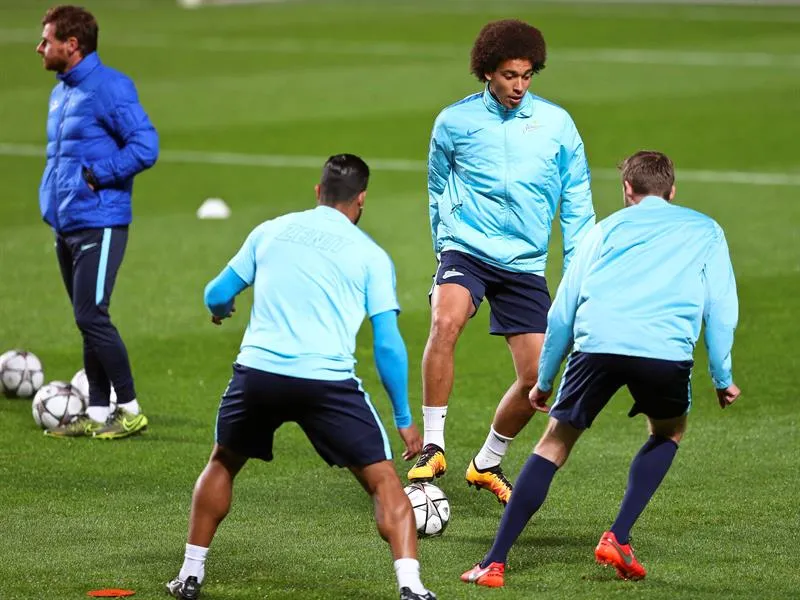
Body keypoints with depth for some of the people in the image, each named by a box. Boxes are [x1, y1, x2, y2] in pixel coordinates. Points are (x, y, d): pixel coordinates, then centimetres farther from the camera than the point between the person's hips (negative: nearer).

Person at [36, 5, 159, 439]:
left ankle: (130, 411, -1)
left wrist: (95, 175, -17)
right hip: (66, 224, 9)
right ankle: (97, 414, 16)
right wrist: (52, 196, 11)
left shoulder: (109, 88, -13)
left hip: (99, 224, -9)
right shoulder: (61, 92, 15)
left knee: (91, 316, -11)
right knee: (89, 320, 11)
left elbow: (145, 146, -18)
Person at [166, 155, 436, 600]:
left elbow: (218, 296, 22)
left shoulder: (271, 230, 15)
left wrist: (221, 310, 47)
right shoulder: (370, 255, 7)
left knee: (223, 464, 28)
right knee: (384, 481, 7)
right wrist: (405, 420, 10)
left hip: (258, 372, 3)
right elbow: (388, 345, 3)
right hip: (329, 380, -3)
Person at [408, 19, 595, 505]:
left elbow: (576, 201, 8)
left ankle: (487, 464, 23)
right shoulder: (454, 122, -1)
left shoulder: (556, 124, 1)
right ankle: (433, 449, -24)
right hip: (467, 251, -2)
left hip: (526, 263, 2)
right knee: (445, 323, -33)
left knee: (537, 375, -3)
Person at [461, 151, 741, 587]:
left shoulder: (608, 228, 27)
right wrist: (722, 378, 23)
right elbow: (721, 310, 16)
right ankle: (617, 539, 12)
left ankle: (494, 562, 5)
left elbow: (563, 309, 24)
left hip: (597, 342, 1)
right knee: (668, 433, 29)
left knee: (554, 444, 14)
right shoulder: (705, 231, 26)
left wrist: (544, 379, 31)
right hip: (666, 350, -1)